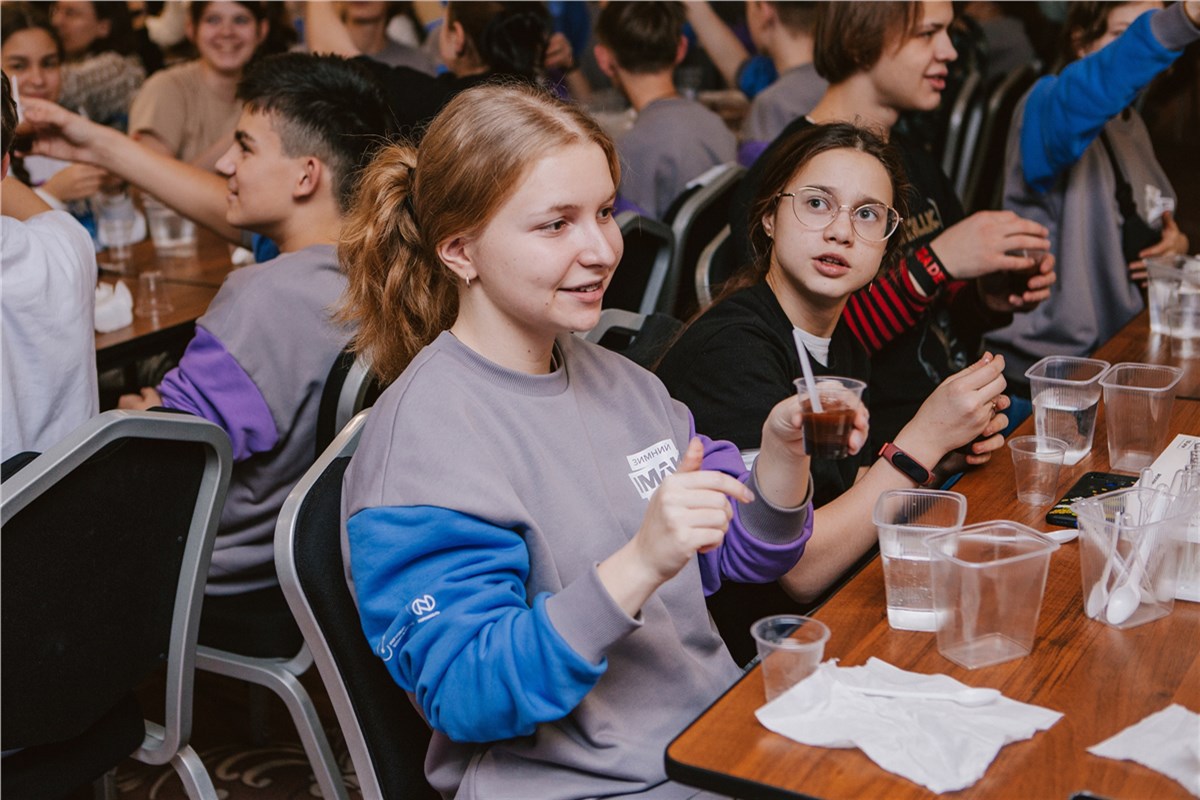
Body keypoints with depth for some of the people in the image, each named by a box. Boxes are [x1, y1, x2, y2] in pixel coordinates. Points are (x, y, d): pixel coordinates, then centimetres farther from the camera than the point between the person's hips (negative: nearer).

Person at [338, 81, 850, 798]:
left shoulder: (615, 378, 9)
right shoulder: (424, 441, -16)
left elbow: (739, 556, 15)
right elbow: (464, 696, -21)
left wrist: (784, 454, -6)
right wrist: (639, 566, -31)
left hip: (720, 734, 7)